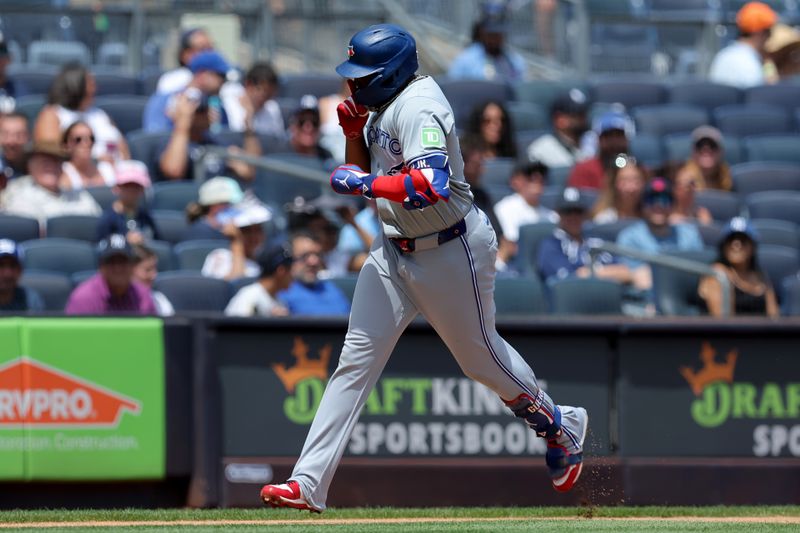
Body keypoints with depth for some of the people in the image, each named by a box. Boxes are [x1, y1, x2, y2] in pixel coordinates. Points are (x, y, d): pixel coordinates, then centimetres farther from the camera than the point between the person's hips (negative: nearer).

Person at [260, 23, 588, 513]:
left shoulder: (419, 107, -23)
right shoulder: (383, 105, 7)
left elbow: (433, 185, -37)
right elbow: (366, 170, 19)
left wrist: (364, 184, -28)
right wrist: (354, 133, 1)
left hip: (451, 251, -8)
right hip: (396, 250, 8)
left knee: (480, 354, 9)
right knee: (357, 358, -2)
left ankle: (562, 428, 37)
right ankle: (309, 483, -9)